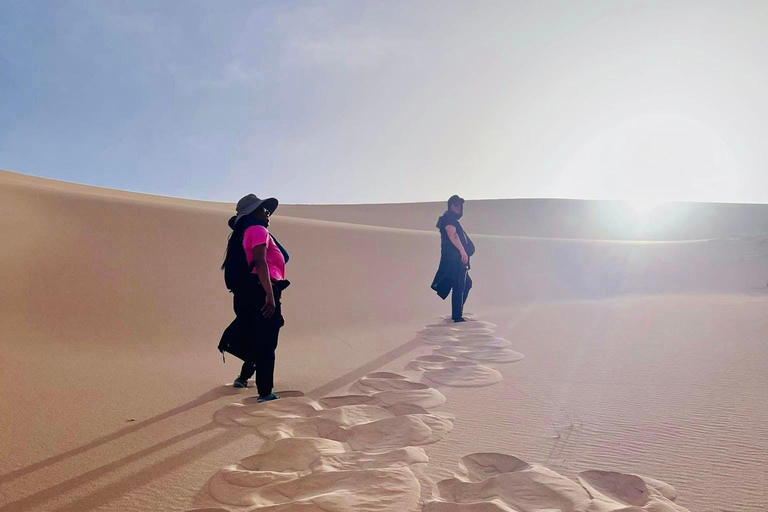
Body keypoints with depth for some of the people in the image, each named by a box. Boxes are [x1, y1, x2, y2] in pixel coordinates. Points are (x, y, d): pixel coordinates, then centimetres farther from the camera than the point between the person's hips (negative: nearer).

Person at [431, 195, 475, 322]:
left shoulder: (453, 220, 26)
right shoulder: (448, 218, -6)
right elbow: (452, 234, -22)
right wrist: (462, 251, -29)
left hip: (457, 259, 11)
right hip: (454, 258, -11)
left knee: (467, 284, 17)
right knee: (459, 287, -10)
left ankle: (457, 313, 19)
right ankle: (457, 316, -7)